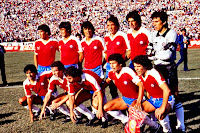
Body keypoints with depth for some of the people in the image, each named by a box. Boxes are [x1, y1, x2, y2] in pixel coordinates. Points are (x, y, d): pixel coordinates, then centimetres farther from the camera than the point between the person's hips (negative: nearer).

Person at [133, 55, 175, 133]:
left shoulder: (154, 74, -26)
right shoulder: (139, 76, -4)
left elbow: (167, 90, -32)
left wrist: (163, 107, -35)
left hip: (166, 99, -7)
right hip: (153, 99, 7)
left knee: (159, 113, -36)